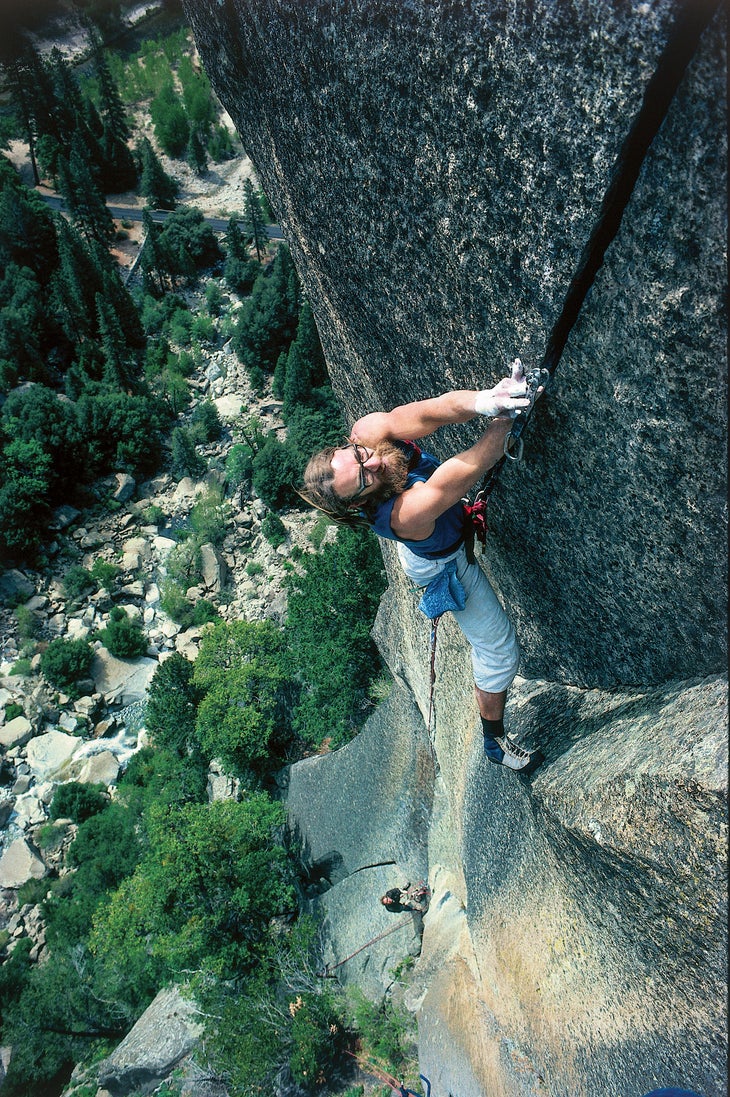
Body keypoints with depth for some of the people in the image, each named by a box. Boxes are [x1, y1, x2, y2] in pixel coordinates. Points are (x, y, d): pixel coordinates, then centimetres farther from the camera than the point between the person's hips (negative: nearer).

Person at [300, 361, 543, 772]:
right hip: (447, 562, -6)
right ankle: (495, 740, 33)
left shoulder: (367, 431, -32)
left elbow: (432, 411, -43)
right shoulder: (406, 513, -46)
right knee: (500, 652, 9)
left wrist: (484, 400, -60)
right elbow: (476, 465, -44)